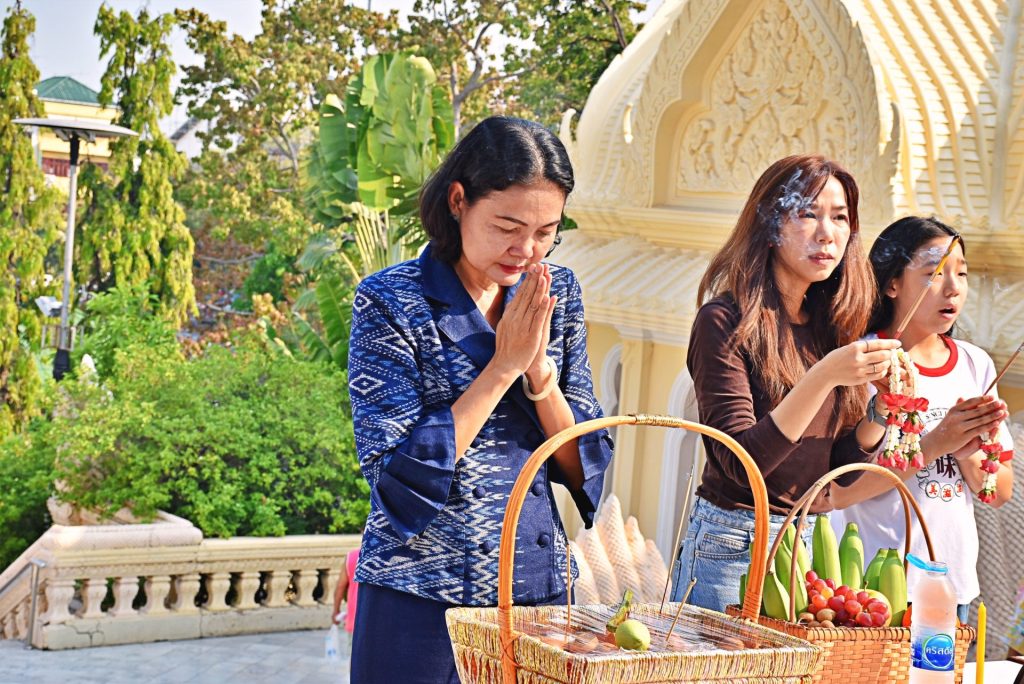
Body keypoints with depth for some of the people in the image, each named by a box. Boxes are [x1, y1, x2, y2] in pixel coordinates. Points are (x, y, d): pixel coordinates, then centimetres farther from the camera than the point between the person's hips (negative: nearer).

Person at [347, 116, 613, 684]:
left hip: (539, 588, 4)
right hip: (421, 600, -4)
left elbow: (581, 467, 1)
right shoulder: (391, 301, -11)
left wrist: (539, 368, -15)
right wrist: (504, 365, -18)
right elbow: (398, 477, -17)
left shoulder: (557, 293, 2)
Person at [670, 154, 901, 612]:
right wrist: (824, 376, -27)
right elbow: (739, 462, -20)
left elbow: (842, 466, 8)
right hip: (732, 546, -6)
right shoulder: (726, 322, -12)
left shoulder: (830, 327, 6)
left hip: (811, 541, 6)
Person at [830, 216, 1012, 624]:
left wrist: (969, 451, -12)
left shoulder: (977, 366, 7)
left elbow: (1000, 493, 8)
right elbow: (838, 491, -17)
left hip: (954, 584, 5)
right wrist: (937, 443, -22)